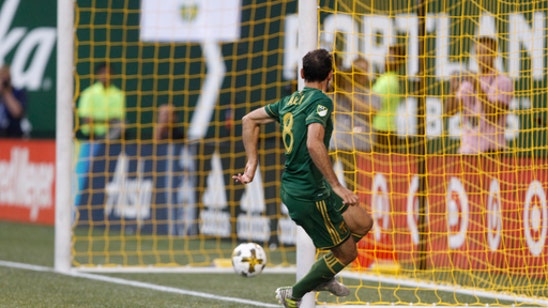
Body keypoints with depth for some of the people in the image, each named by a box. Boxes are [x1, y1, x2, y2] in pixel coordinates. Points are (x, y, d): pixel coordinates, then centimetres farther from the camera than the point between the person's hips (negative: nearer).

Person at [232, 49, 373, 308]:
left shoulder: (290, 101, 10)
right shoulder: (321, 101, -16)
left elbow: (249, 119, 17)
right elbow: (314, 143, -31)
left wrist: (252, 164, 17)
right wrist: (337, 186, -29)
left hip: (292, 187, 9)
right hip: (309, 195, -9)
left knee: (363, 223, 16)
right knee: (347, 252, 4)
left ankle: (323, 276, 28)